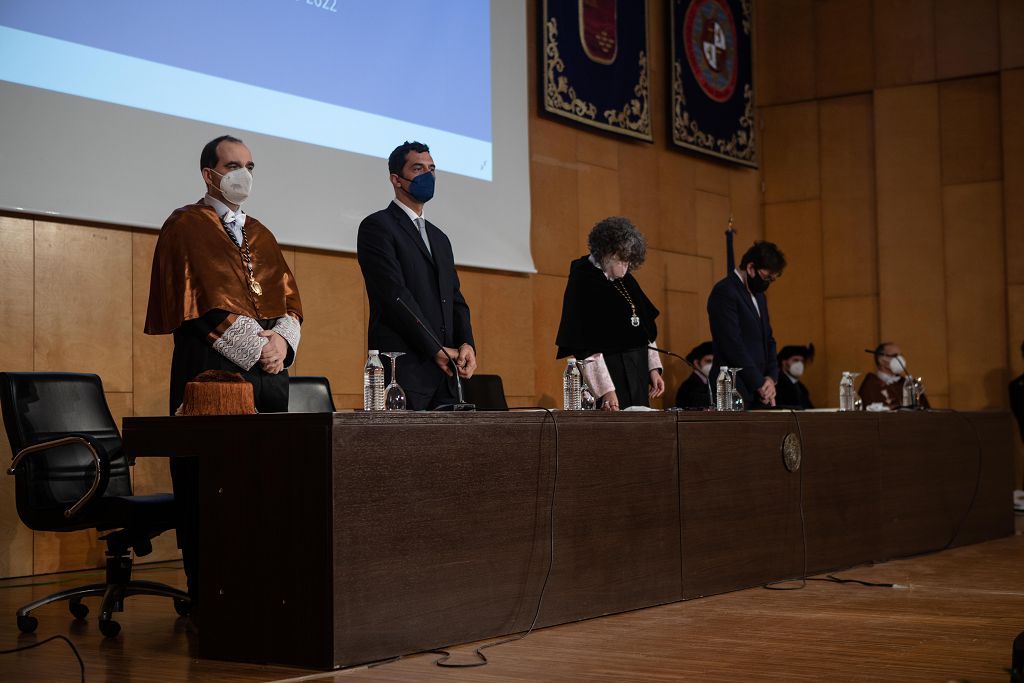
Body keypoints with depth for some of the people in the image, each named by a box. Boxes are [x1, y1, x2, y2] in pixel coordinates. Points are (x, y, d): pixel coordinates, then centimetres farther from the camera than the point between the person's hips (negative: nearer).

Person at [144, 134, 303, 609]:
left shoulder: (261, 235, 22)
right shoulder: (186, 226, 3)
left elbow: (289, 298, 16)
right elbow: (203, 298, -9)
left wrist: (282, 340, -5)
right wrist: (256, 346, -12)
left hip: (268, 372, 6)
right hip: (212, 372, -6)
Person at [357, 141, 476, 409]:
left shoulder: (439, 238, 24)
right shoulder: (377, 226, -1)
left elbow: (455, 298, 17)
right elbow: (395, 295, -10)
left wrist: (467, 345, -3)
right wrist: (437, 350, -13)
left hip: (445, 373, 7)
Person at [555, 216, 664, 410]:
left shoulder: (626, 281, 10)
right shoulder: (583, 282, -12)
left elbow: (645, 328, 18)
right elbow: (587, 345, -18)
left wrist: (653, 368, 9)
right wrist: (605, 390, -22)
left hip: (638, 376, 7)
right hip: (609, 373, -7)